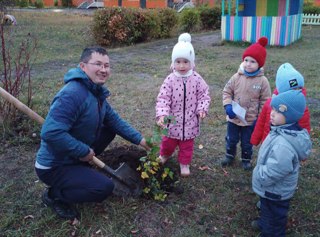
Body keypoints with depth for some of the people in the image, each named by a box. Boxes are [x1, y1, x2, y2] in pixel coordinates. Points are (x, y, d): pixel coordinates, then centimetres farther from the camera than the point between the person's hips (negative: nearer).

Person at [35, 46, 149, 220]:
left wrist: (139, 139, 1)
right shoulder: (72, 94, -30)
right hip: (54, 167, -9)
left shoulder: (97, 92, 2)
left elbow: (114, 120, 9)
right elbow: (51, 133, -37)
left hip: (74, 156, 9)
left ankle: (80, 170, 15)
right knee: (105, 187, -19)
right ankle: (54, 195, 2)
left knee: (110, 129, 7)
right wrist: (84, 151, -27)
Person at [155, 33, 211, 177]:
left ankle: (184, 163, 39)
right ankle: (165, 154, 52)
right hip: (173, 120, 0)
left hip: (190, 121, 0)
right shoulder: (170, 80, -15)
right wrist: (161, 114, -31)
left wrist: (202, 109, -19)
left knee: (187, 145, 17)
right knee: (168, 141, 21)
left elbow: (204, 95, -4)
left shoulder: (196, 79, -11)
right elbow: (163, 98, -18)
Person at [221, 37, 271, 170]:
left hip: (251, 120, -2)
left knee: (247, 143, 17)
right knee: (231, 140, 21)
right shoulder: (237, 77, -11)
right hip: (233, 118, 2)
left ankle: (246, 160, 41)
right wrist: (228, 106, -17)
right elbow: (226, 92, -2)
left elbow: (265, 101, -8)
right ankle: (229, 156, 45)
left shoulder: (262, 81, -14)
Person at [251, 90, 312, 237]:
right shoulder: (284, 130, -8)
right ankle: (264, 224, 61)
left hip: (274, 193, -9)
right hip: (273, 189, 9)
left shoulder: (283, 145, -40)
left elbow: (268, 176, -35)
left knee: (274, 221, 17)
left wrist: (258, 173, -16)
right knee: (267, 211, 35)